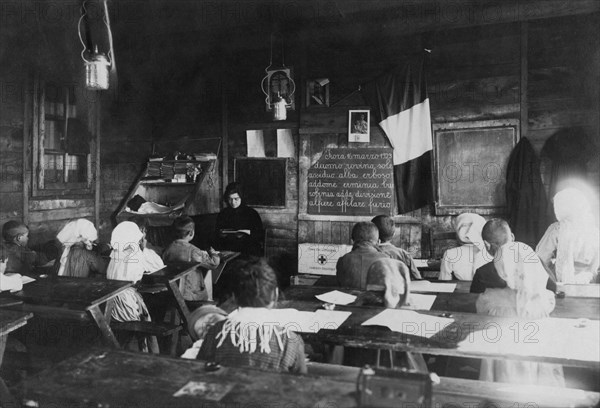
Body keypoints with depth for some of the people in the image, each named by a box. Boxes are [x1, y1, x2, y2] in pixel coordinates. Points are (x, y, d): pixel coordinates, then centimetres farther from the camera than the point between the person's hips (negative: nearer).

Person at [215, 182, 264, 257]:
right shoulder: (222, 214, 13)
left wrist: (249, 233, -14)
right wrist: (221, 234, -3)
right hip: (227, 252, 0)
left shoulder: (252, 213, 4)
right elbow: (216, 235, 19)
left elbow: (261, 235, 3)